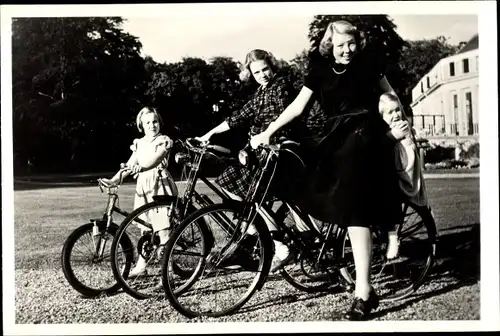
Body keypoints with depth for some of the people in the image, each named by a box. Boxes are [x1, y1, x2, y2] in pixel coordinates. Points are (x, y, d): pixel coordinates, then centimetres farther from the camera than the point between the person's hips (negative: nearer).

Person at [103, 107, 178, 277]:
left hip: (160, 185, -6)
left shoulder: (164, 141, -3)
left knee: (163, 229, -7)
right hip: (143, 186, 6)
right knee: (145, 229, 12)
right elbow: (129, 165, 6)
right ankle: (140, 267, 21)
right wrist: (114, 179, -9)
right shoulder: (139, 143, 13)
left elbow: (155, 159, -19)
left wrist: (139, 168, -35)